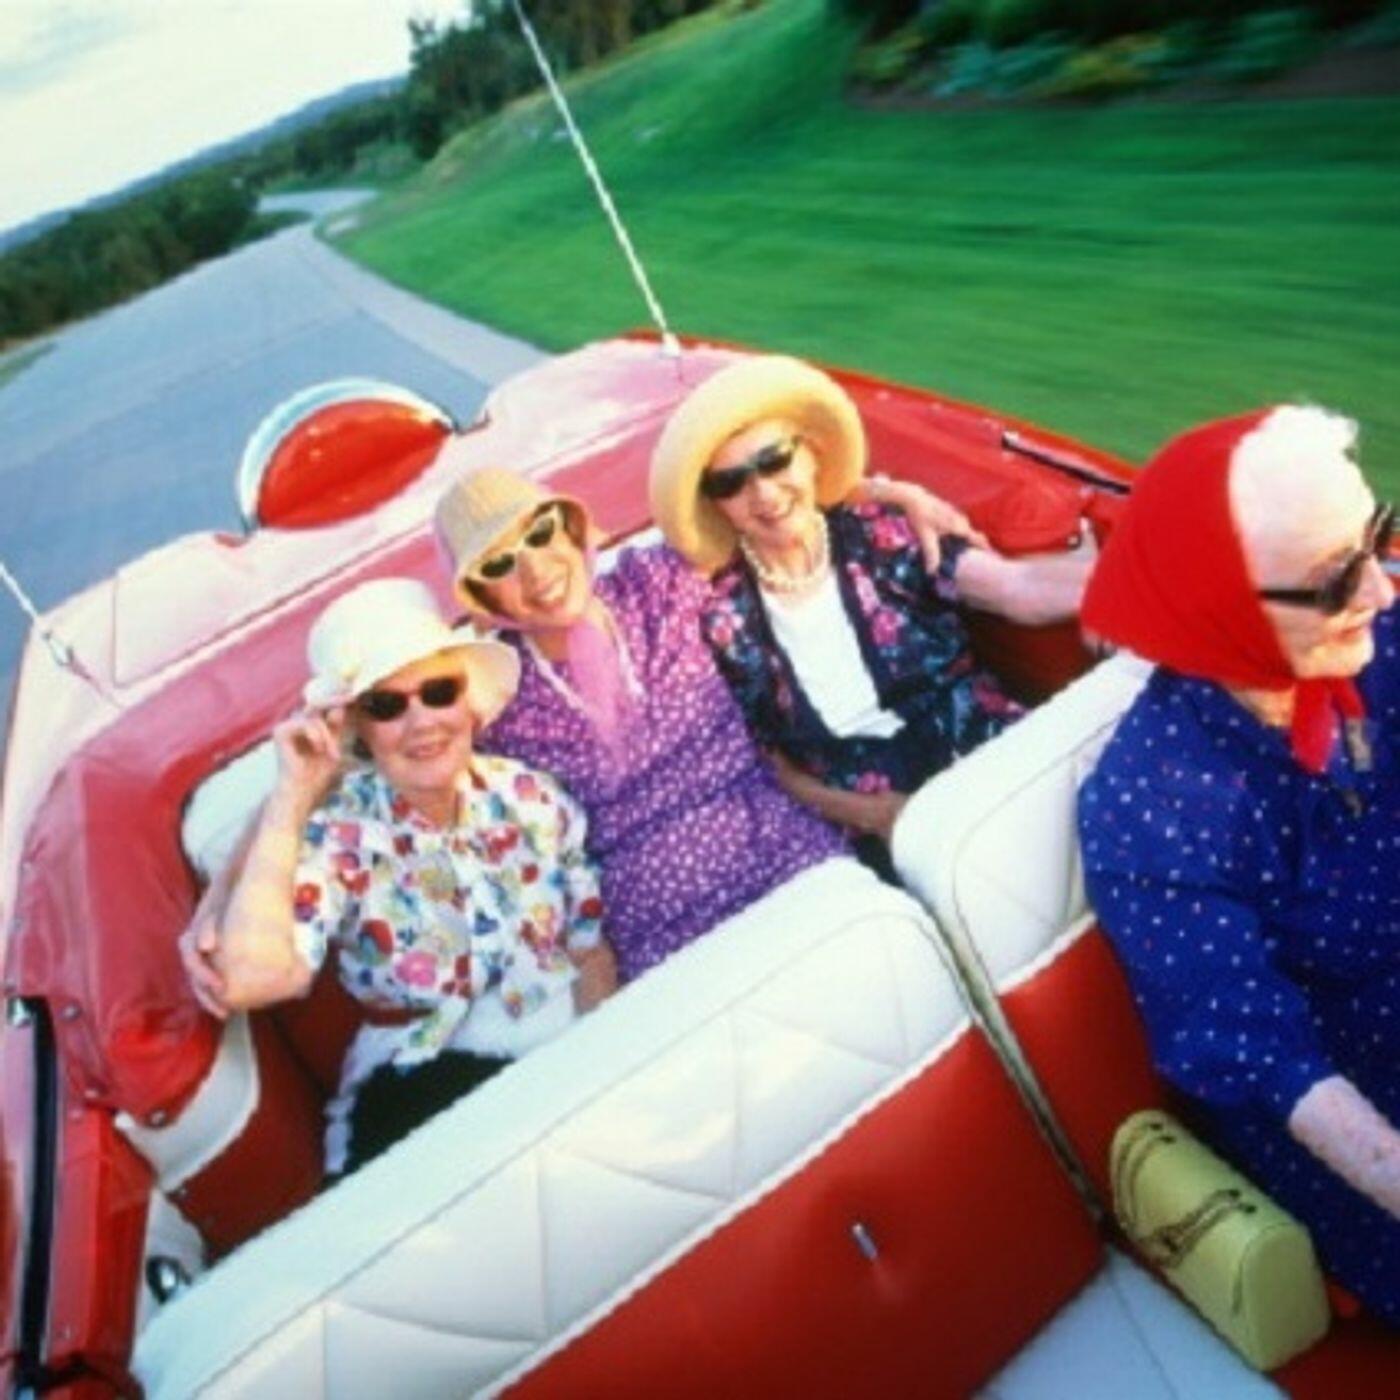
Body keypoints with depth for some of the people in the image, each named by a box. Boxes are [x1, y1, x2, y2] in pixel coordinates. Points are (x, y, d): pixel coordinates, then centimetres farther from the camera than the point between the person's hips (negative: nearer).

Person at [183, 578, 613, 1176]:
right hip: (422, 1095, -3)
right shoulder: (337, 831, -10)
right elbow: (246, 982, -28)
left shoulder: (531, 796, 0)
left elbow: (591, 953, 9)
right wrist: (290, 798, -22)